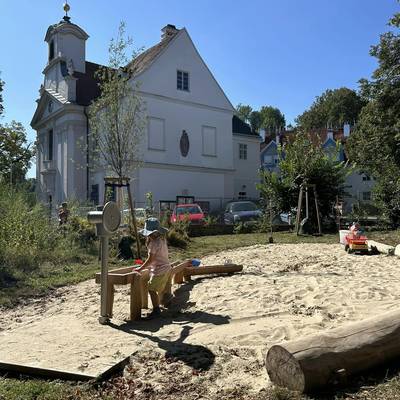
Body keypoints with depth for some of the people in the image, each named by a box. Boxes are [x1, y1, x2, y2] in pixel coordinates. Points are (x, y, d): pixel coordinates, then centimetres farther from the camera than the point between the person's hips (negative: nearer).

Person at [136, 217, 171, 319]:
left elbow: (150, 259, -19)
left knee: (152, 289, -5)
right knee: (160, 290, 20)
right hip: (166, 268, 10)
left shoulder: (155, 242, -21)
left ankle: (156, 310, -4)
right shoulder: (162, 239, 8)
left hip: (159, 270, -10)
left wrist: (140, 268, -10)